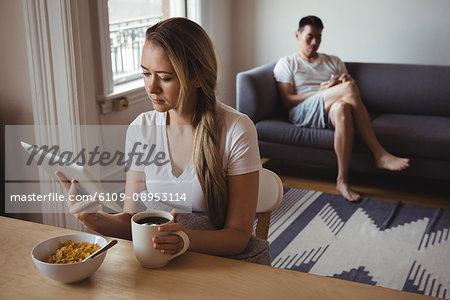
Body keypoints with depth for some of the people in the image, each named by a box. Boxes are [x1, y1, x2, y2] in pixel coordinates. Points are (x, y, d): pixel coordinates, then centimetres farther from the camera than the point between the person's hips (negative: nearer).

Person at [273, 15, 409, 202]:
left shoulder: (333, 61, 28)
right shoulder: (286, 63, 15)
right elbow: (287, 101, 1)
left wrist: (347, 81, -4)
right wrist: (322, 91, -9)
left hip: (328, 113, 4)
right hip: (303, 113, -3)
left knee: (342, 108, -38)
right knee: (348, 88, -30)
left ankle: (342, 180, -37)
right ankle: (379, 154, -31)